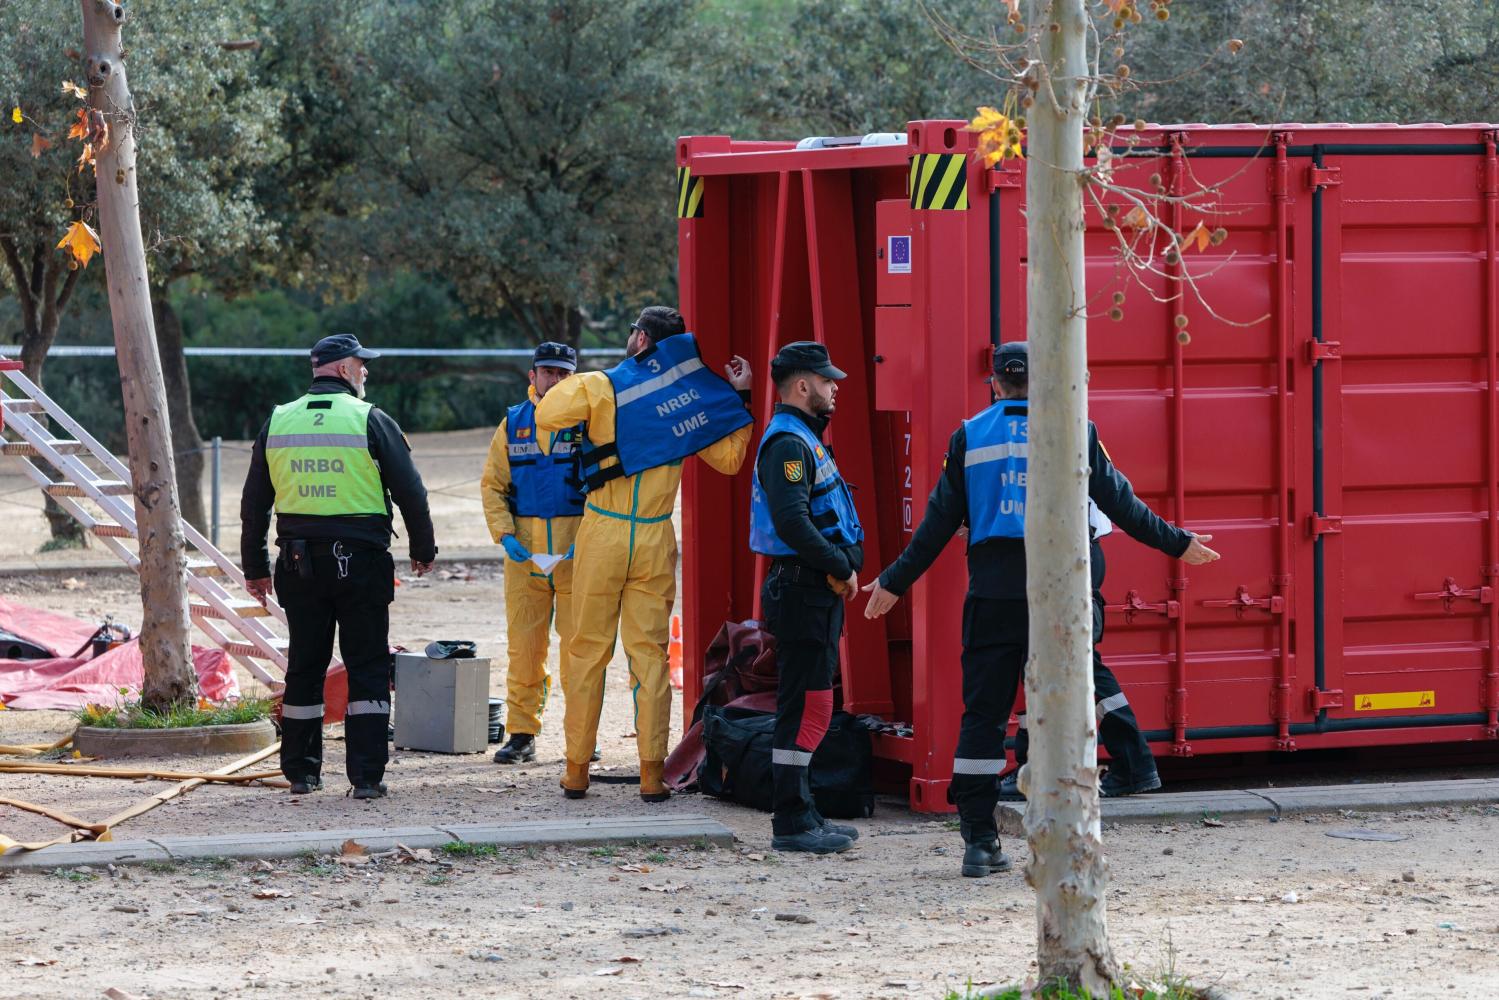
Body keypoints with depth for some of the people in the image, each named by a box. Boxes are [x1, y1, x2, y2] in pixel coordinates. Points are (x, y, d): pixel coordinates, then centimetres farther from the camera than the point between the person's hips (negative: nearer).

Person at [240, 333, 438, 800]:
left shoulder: (277, 423, 8)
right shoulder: (369, 421, -5)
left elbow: (254, 503, 11)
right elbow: (410, 492, -3)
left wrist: (255, 568, 19)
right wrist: (423, 550, 12)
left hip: (300, 564, 4)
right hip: (361, 562, -4)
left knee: (304, 668, 12)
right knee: (368, 669, 1)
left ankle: (301, 771, 16)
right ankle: (367, 775, -4)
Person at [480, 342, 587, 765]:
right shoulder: (513, 424, 10)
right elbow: (492, 484, 11)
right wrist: (505, 534, -4)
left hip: (576, 550, -2)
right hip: (523, 550, 2)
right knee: (523, 644, 3)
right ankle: (521, 734, 9)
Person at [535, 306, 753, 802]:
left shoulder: (602, 387, -8)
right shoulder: (689, 396, 2)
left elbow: (547, 415, -11)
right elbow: (729, 458, 10)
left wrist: (569, 385, 7)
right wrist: (739, 399, 18)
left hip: (603, 536, -2)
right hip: (655, 540, 2)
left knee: (587, 650, 5)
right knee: (649, 652, 5)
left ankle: (576, 770, 7)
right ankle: (652, 772, -1)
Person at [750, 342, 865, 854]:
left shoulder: (804, 438, 20)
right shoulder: (787, 442, -14)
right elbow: (791, 521, -25)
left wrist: (844, 564, 8)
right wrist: (840, 567, -18)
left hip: (818, 591, 11)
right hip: (803, 590, -11)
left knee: (809, 705, 14)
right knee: (805, 706, -9)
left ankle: (803, 816, 19)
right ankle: (792, 823, -8)